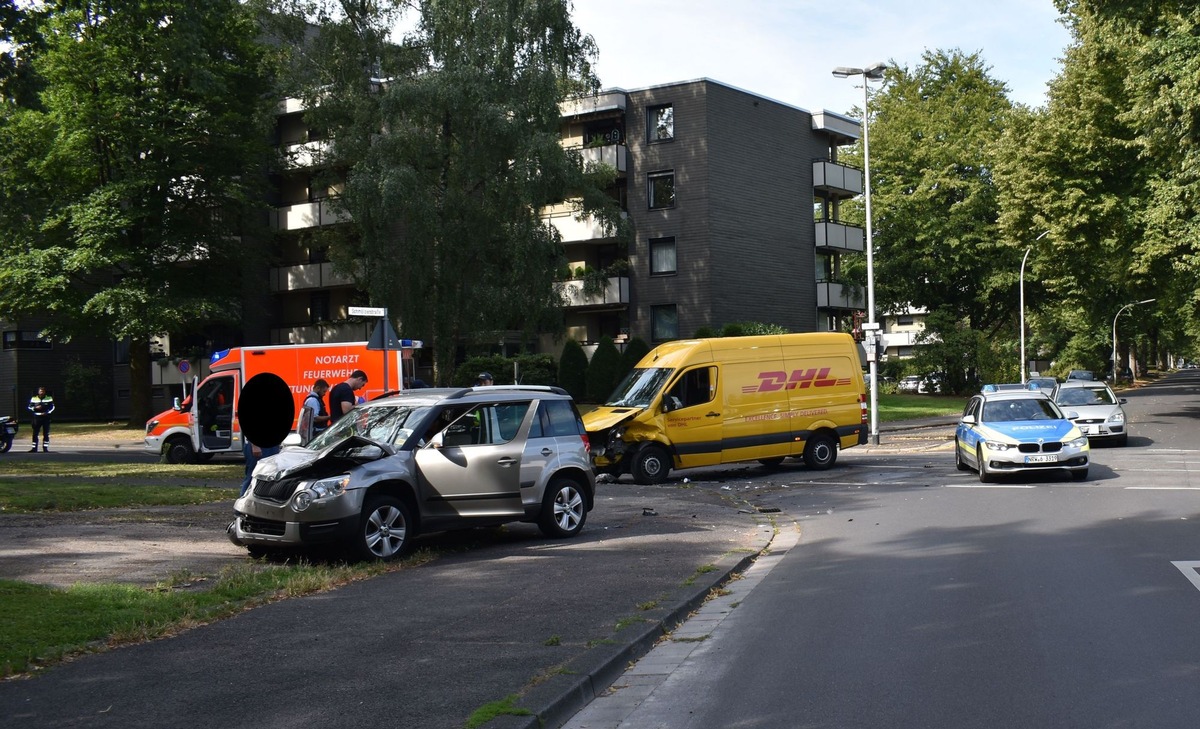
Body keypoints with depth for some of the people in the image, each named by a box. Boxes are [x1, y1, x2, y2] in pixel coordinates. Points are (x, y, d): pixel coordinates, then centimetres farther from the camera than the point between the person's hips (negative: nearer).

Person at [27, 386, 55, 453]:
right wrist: (35, 408, -11)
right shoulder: (33, 399, 6)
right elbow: (29, 407, 9)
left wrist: (47, 412, -11)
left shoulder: (49, 398, 5)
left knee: (46, 434, 0)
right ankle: (34, 448, 5)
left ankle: (45, 447, 7)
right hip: (37, 418, 0)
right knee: (35, 433, 0)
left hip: (46, 417, 0)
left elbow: (52, 407, 5)